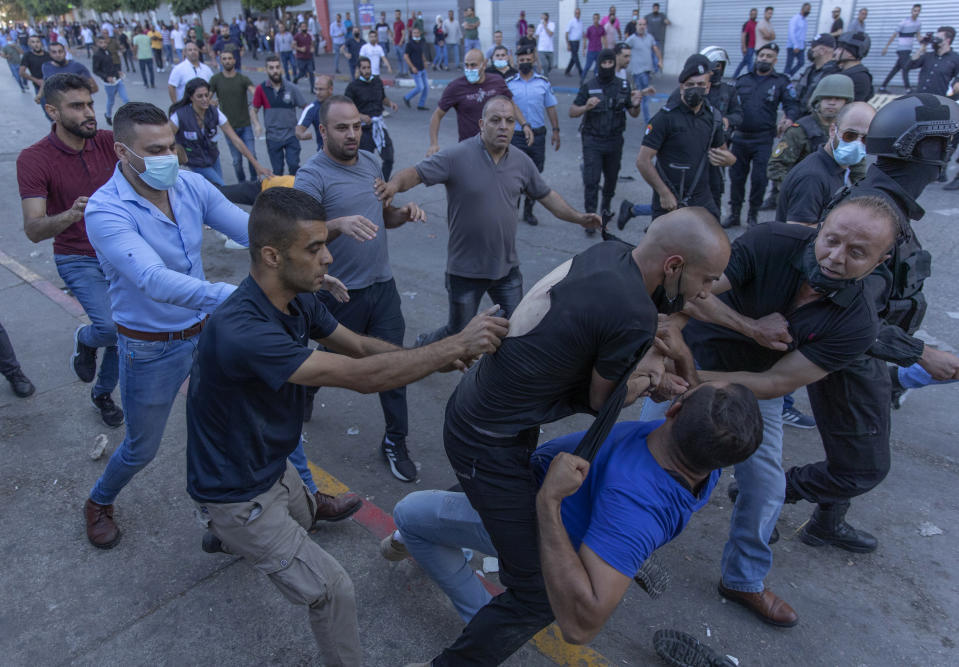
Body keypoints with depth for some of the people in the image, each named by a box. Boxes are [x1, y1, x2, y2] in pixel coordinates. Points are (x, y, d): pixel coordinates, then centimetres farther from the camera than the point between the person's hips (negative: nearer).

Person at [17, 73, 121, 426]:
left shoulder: (108, 141, -6)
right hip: (78, 260, -3)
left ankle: (103, 393, 37)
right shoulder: (33, 159, -16)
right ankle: (84, 340, 14)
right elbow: (33, 230, -22)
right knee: (111, 326, -24)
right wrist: (69, 215, -42)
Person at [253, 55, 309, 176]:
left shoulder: (291, 88, -6)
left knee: (294, 165, -11)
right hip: (273, 137, 1)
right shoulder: (261, 89, -5)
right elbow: (254, 110, 0)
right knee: (277, 171, 8)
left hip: (291, 135, -1)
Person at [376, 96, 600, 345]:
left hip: (507, 268, 5)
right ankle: (422, 347, 41)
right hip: (466, 270, -4)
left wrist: (578, 218, 5)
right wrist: (394, 185, -40)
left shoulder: (522, 162, 2)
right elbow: (415, 174, -19)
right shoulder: (457, 156, -15)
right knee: (458, 333, 11)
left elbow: (546, 195, 13)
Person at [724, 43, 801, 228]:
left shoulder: (781, 82, 4)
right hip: (740, 137, 3)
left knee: (759, 178, -2)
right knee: (736, 176, 6)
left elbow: (793, 105, -1)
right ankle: (734, 213, 18)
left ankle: (753, 214, 13)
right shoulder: (742, 80, 13)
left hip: (763, 140, -3)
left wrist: (789, 117, -21)